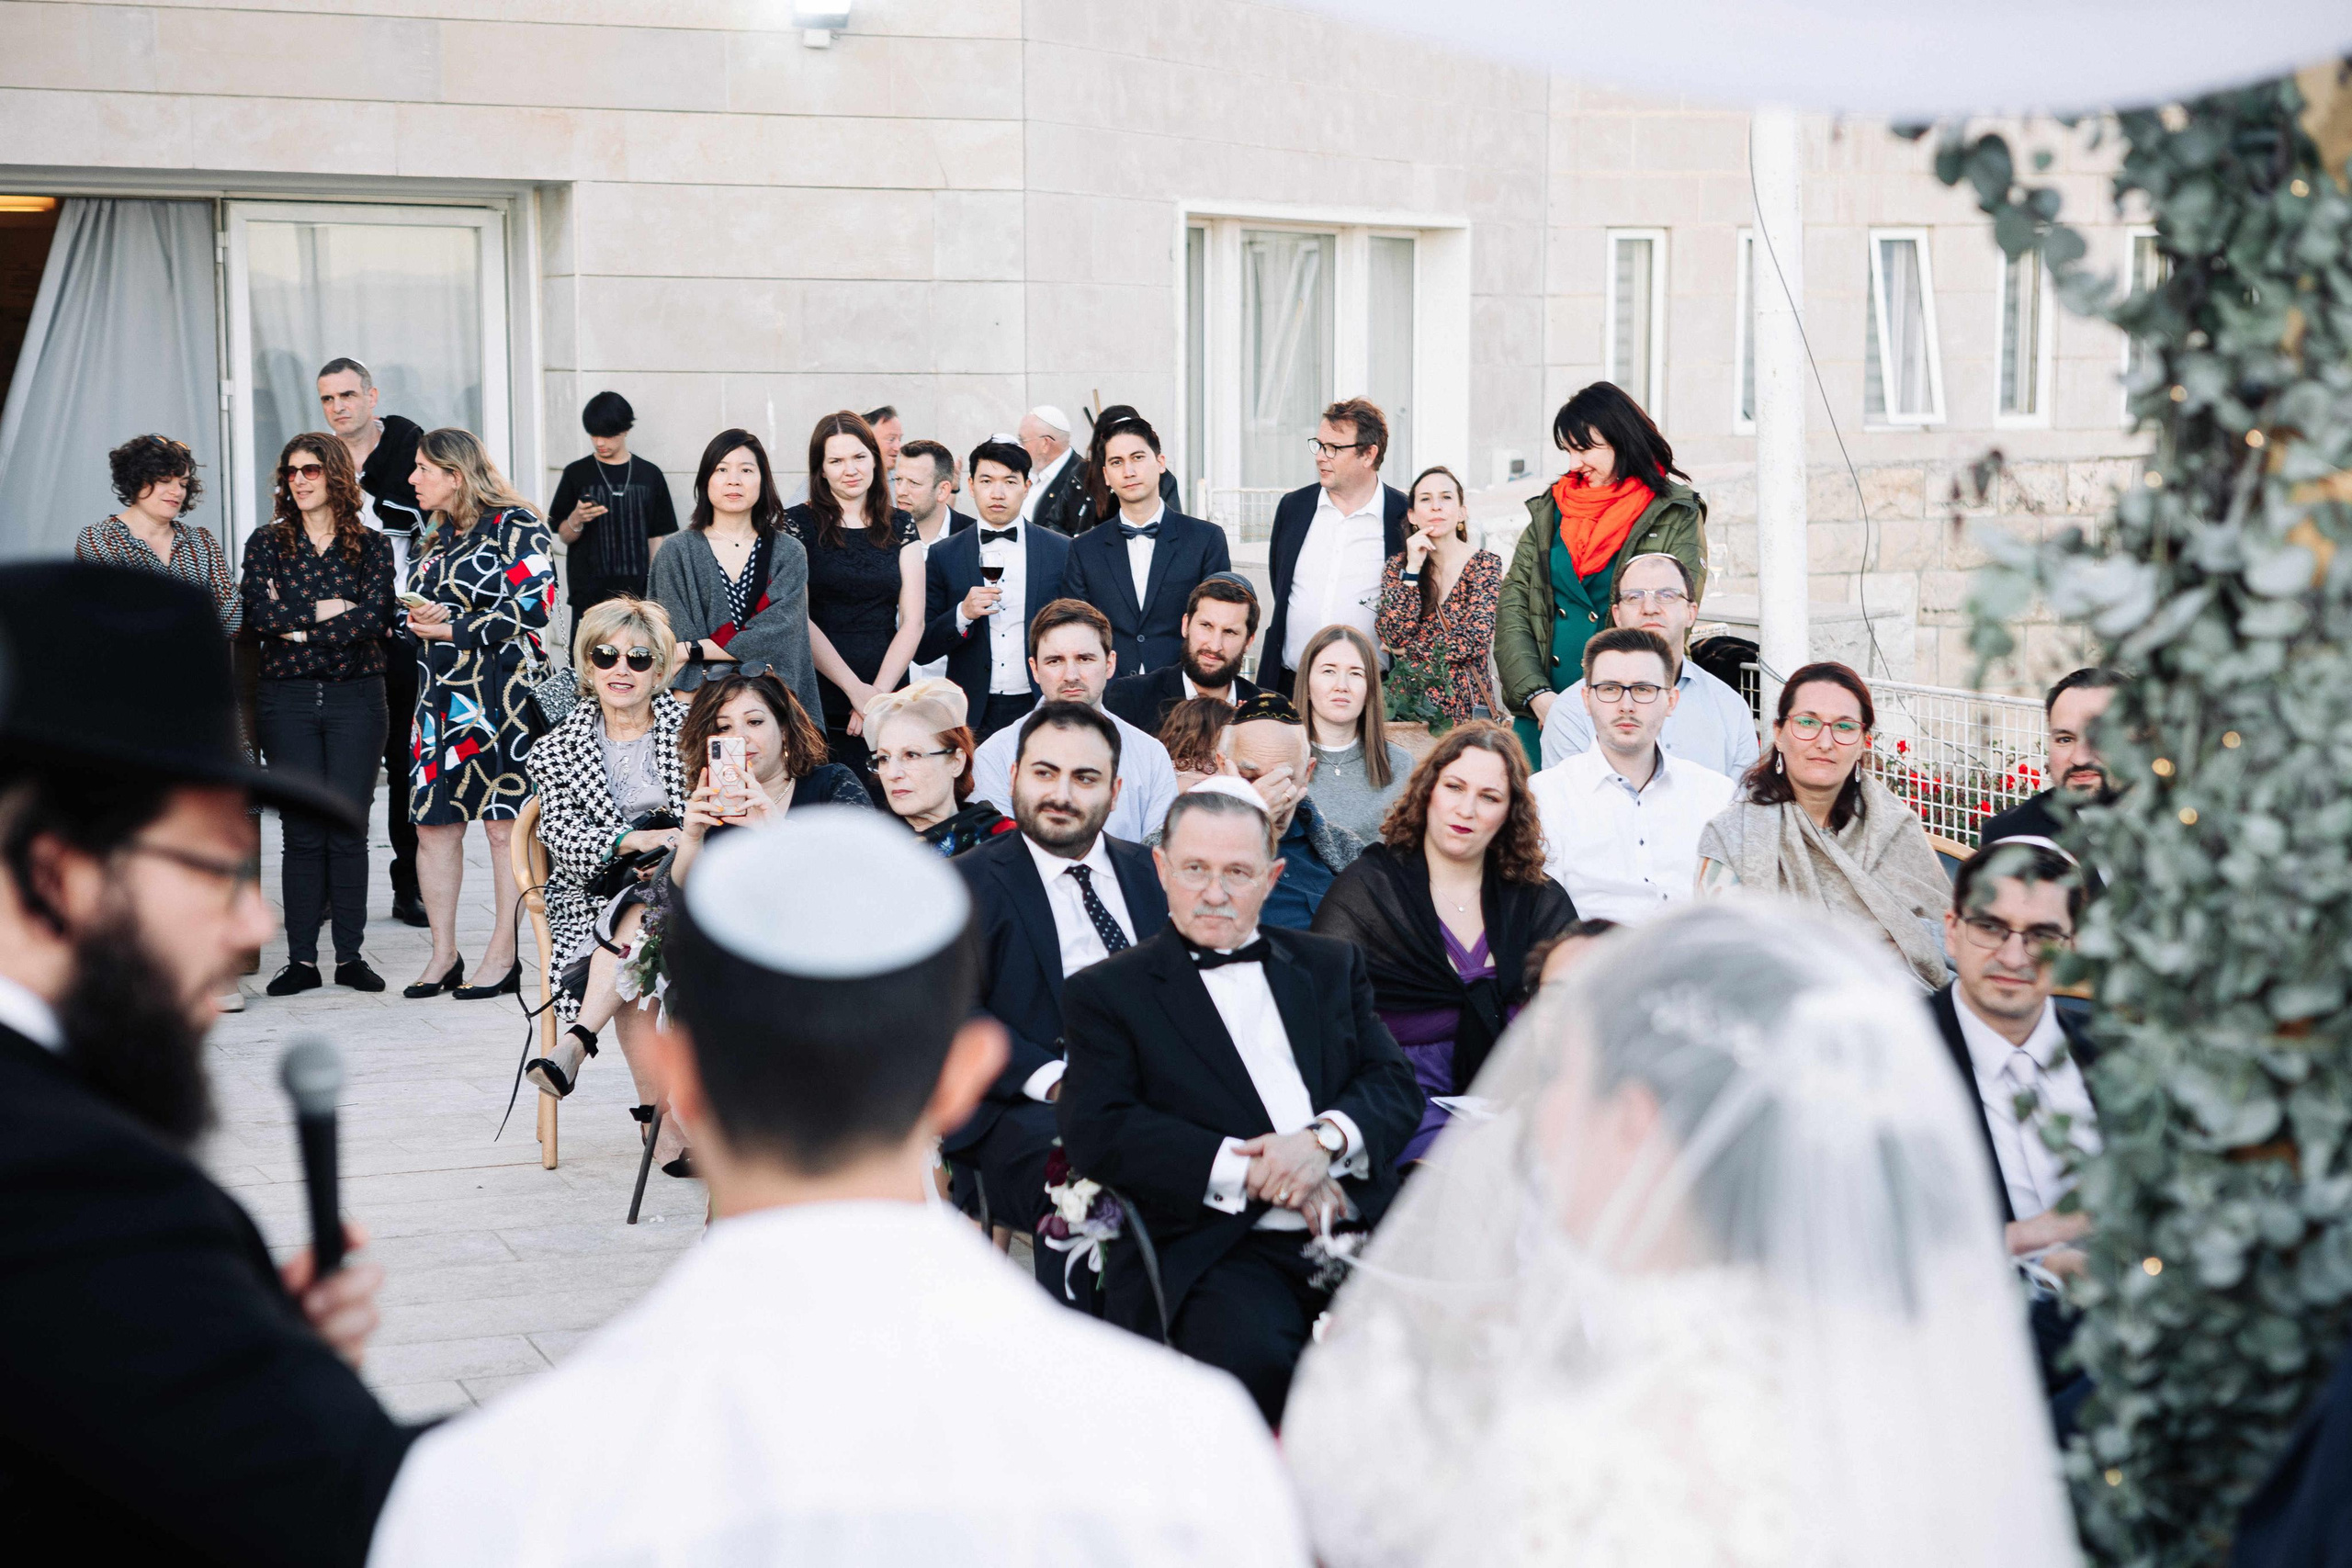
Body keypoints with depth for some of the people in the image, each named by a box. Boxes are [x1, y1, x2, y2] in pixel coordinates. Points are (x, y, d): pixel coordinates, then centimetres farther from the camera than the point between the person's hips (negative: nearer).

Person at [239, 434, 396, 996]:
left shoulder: (371, 545, 6)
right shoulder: (267, 543, 8)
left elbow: (376, 616, -10)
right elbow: (258, 615, -6)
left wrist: (297, 627, -10)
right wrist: (325, 611, -10)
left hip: (357, 696, 0)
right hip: (288, 698, 0)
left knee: (349, 826, -1)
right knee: (302, 829, -2)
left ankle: (351, 954, 6)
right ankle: (301, 958, 3)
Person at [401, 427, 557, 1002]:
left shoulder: (516, 527, -5)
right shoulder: (438, 536, 19)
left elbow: (532, 609, -13)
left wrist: (453, 629, -10)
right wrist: (420, 620, 2)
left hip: (502, 690, -8)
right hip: (442, 690, 8)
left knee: (503, 821, -4)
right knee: (432, 821, 4)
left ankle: (503, 957, 2)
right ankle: (443, 955, 11)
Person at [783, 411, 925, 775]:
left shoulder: (900, 526, 11)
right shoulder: (797, 524, 2)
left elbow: (912, 622, 5)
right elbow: (798, 620, -6)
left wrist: (879, 692, -9)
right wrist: (856, 689, -12)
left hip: (887, 700, 2)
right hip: (816, 702, -2)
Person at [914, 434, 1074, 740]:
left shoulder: (1062, 552, 6)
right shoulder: (943, 557, 7)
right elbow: (921, 649, 6)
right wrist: (963, 614, -11)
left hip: (1040, 712, 0)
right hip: (972, 717, 0)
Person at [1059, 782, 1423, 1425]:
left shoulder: (1330, 965, 24)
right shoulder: (1107, 992, 12)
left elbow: (1395, 1084, 14)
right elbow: (1098, 1131, -2)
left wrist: (1324, 1138, -8)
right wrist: (1249, 1170, -9)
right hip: (1221, 1249, -3)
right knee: (1254, 1354, -35)